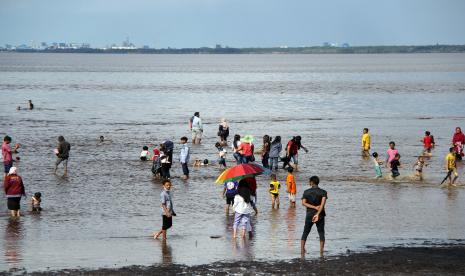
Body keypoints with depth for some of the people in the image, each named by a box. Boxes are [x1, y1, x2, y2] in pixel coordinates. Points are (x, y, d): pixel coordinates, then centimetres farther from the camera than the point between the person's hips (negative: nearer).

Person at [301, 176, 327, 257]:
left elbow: (304, 203, -11)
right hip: (320, 216, -1)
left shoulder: (306, 192, 0)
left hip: (309, 215, 1)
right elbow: (323, 203, -18)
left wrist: (315, 207, -14)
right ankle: (321, 252, -1)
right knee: (321, 233, 7)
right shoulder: (323, 192, -4)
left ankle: (302, 250, 4)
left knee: (305, 233, 11)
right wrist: (318, 214, -25)